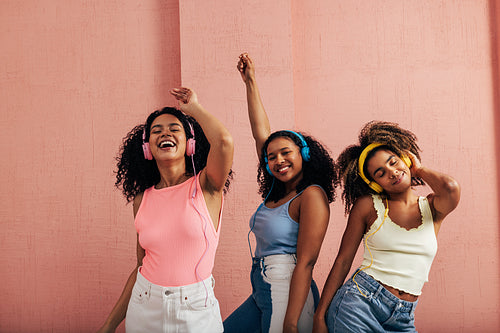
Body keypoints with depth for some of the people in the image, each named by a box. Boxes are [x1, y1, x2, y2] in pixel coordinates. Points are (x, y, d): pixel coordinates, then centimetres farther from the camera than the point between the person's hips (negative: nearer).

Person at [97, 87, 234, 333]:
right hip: (144, 309, 4)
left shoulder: (205, 186, -9)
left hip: (195, 312, -3)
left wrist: (193, 107, -11)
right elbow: (142, 267, 8)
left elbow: (224, 140, -30)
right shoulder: (142, 200, 1)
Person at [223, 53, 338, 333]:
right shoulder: (276, 191, 9)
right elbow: (261, 132, 13)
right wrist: (250, 82, 15)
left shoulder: (312, 195, -12)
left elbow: (305, 262, -18)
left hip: (287, 294, -8)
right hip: (261, 292, 8)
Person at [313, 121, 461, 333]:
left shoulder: (432, 208, 4)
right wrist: (320, 315, -5)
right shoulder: (367, 205, -1)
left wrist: (419, 169, 0)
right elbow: (343, 261, -2)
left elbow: (450, 187, -20)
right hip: (358, 303, -2)